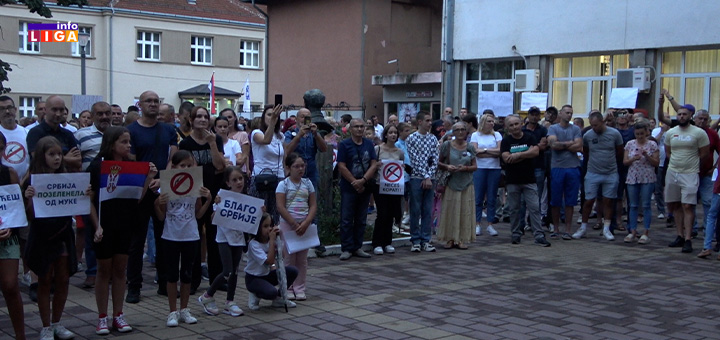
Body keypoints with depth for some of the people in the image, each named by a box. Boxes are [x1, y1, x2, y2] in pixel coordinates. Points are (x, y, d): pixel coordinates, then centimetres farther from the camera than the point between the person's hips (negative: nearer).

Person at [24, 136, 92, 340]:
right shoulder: (33, 181, -9)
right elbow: (30, 216, -12)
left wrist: (86, 196, -12)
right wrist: (29, 199, -29)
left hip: (63, 236, 4)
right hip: (42, 237, -4)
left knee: (63, 281, 8)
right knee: (45, 281, 5)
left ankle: (56, 323, 23)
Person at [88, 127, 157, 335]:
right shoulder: (97, 166, -8)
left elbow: (137, 199, 3)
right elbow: (90, 199, -7)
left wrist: (148, 178, -9)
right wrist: (97, 226, -14)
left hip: (125, 224, 4)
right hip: (104, 225, -4)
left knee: (120, 269, 9)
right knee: (104, 270, 5)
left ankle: (118, 315, 18)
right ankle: (102, 317, 13)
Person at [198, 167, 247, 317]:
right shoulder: (222, 197, -12)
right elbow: (214, 219, -14)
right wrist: (217, 205, -28)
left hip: (238, 238, 5)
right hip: (224, 238, -5)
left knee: (234, 271, 9)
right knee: (227, 272, -10)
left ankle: (230, 302, 20)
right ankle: (207, 297, 9)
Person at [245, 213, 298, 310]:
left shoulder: (269, 240, -2)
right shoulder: (254, 244, -22)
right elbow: (269, 261, -29)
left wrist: (278, 239, -14)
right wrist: (272, 240, -28)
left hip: (267, 274, 7)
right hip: (253, 278, -7)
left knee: (293, 271, -13)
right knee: (271, 292, -36)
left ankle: (278, 298, 4)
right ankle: (255, 295, 0)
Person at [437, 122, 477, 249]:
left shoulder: (470, 148, 7)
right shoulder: (446, 146, 1)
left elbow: (474, 166, 9)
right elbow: (438, 162, 5)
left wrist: (465, 168, -10)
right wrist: (446, 166, -14)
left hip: (466, 185, 2)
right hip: (450, 183, -2)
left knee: (465, 212, 2)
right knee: (449, 211, 0)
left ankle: (463, 239, 10)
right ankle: (450, 239, 8)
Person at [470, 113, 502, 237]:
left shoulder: (497, 135, 10)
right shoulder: (475, 135, 6)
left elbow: (500, 151, -3)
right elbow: (476, 152, -6)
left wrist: (484, 150, -7)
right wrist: (493, 153, -6)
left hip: (494, 169, 1)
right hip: (479, 168, -1)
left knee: (492, 198, 3)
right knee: (478, 197, -2)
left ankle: (490, 225, 9)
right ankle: (477, 224, 4)